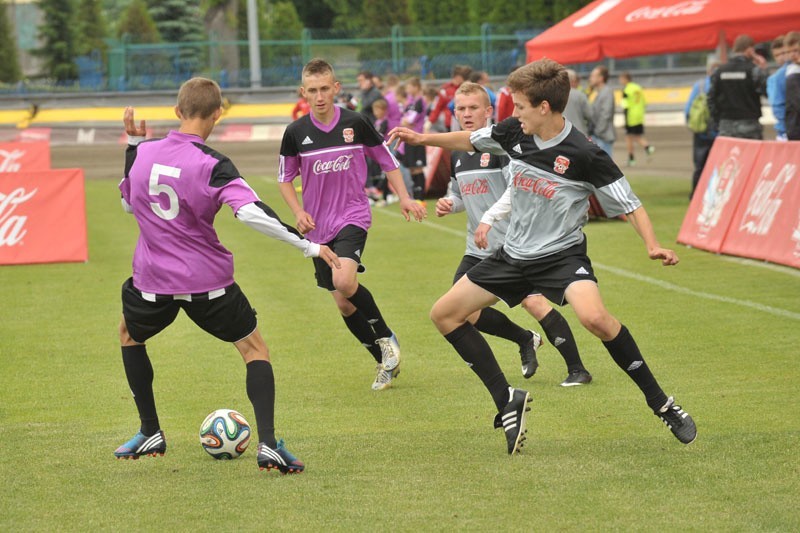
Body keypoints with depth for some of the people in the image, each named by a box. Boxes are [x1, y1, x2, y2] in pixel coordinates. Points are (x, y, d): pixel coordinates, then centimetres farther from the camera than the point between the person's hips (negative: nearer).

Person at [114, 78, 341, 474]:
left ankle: (150, 434, 32)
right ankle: (268, 445, -3)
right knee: (255, 349, 13)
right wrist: (308, 246, -23)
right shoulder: (213, 166, -15)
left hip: (153, 280, 3)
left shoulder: (143, 153, -1)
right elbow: (252, 212, -28)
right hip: (208, 282, -3)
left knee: (129, 334, 33)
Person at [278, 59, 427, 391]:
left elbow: (387, 161, 7)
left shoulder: (355, 124, -6)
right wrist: (299, 212, -4)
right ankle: (385, 362, 23)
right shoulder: (295, 133, -2)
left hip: (353, 217, -3)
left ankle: (386, 338, -6)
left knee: (344, 281, -29)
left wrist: (404, 198, -3)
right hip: (318, 227, 4)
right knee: (344, 304, 6)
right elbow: (285, 179, 11)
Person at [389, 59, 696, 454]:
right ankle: (507, 401, 12)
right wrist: (422, 138, 15)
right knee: (444, 314, 5)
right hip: (515, 254, 7)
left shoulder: (584, 155, -21)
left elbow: (629, 205, -15)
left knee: (594, 317, -35)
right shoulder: (514, 133, -5)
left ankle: (660, 403, -18)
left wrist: (652, 245, -30)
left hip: (562, 254, -7)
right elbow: (471, 141, 17)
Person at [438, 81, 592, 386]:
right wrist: (448, 204, 4)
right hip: (478, 249, 8)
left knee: (534, 302, -19)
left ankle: (577, 369, -8)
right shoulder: (457, 154, 11)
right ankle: (526, 341, 20)